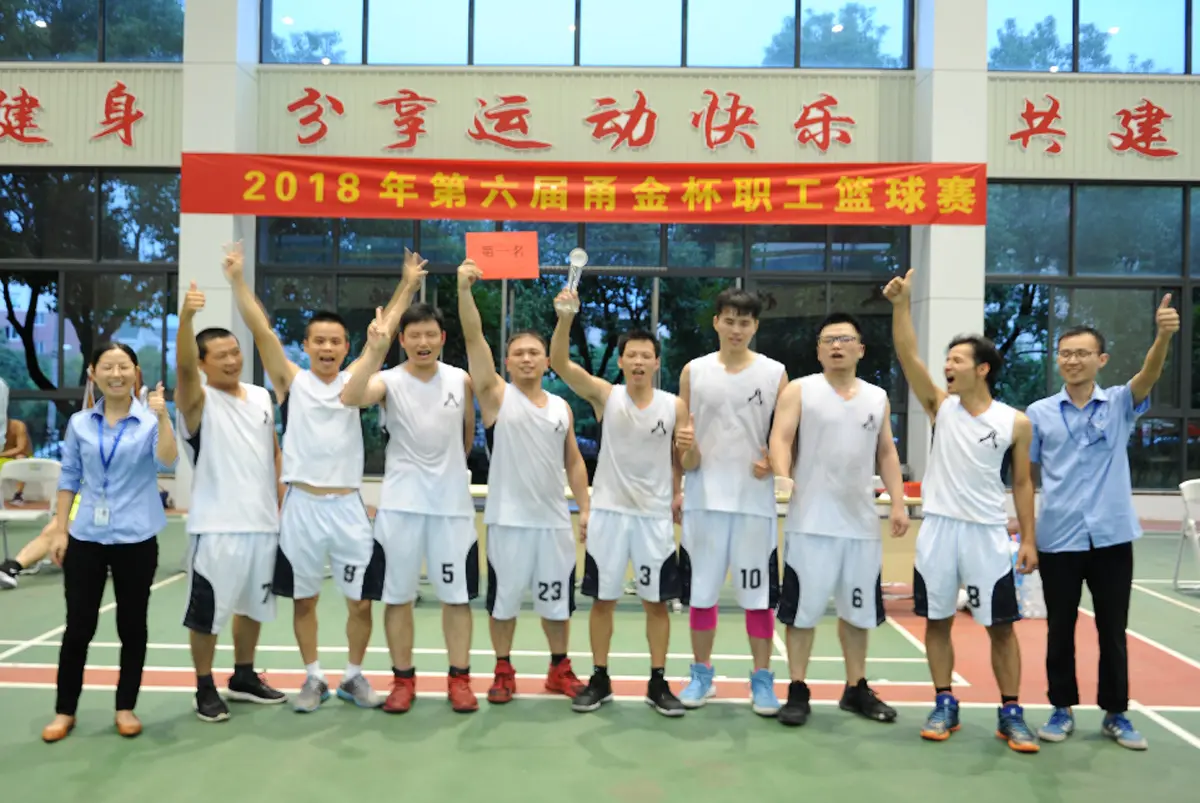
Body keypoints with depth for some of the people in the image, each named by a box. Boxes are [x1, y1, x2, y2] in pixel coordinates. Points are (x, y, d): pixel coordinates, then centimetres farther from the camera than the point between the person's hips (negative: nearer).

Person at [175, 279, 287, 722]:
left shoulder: (262, 397, 10)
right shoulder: (198, 400, -7)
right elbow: (183, 366, -29)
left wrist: (281, 506, 10)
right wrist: (186, 316, -45)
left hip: (263, 524, 6)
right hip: (216, 527, -6)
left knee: (253, 604, 18)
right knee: (207, 611, 3)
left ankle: (243, 677, 34)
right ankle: (205, 688, 20)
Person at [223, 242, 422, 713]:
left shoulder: (354, 383, 5)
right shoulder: (291, 381, 2)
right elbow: (260, 330, -5)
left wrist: (408, 286, -3)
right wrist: (238, 280, -11)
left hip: (349, 506, 1)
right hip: (302, 505, -1)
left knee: (361, 600, 5)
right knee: (303, 599, 10)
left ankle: (354, 676, 24)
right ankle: (313, 678, 27)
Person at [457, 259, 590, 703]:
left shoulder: (562, 407, 9)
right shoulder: (497, 395, -2)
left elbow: (573, 461, 13)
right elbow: (473, 338, -14)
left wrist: (586, 508, 6)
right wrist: (464, 289, -24)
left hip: (554, 521, 3)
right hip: (508, 520, -3)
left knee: (556, 601, 13)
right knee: (503, 601, 7)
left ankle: (559, 669, 30)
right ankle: (503, 672, 24)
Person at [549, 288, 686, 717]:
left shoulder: (675, 406, -2)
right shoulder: (605, 395, -4)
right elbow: (560, 362, -19)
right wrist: (565, 318, -32)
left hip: (655, 514, 1)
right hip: (608, 511, 0)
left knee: (656, 600, 7)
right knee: (603, 598, 7)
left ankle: (658, 683, 20)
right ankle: (599, 680, 21)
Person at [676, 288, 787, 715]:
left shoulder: (774, 373, 2)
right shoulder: (694, 371, 4)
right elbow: (680, 432, 9)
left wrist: (773, 463, -14)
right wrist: (685, 448, -13)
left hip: (755, 500, -1)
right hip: (704, 498, 1)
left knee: (759, 593, 4)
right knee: (701, 591, 8)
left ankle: (762, 678, 18)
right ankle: (702, 673, 23)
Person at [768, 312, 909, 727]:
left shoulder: (878, 398, 13)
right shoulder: (799, 390, 0)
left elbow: (887, 453, 15)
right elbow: (780, 438, -10)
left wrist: (899, 502, 4)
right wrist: (783, 476, -29)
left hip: (861, 522, 4)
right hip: (811, 521, -4)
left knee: (858, 610, 13)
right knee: (802, 609, 1)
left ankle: (856, 689, 27)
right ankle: (798, 691, 12)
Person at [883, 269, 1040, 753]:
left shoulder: (1015, 423, 0)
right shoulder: (941, 407, 2)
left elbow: (1023, 483, 4)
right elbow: (908, 358, -10)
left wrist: (1029, 539, -1)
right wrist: (902, 304, -19)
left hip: (988, 532, -1)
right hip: (939, 528, 1)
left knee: (1001, 626, 5)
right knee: (937, 620, 7)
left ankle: (1010, 713, 17)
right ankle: (945, 705, 20)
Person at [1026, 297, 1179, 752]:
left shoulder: (1120, 404, 2)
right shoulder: (1039, 414, 2)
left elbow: (1149, 375, -18)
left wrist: (1164, 336, -38)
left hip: (1112, 536, 0)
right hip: (1057, 539, 0)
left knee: (1112, 631, 9)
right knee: (1060, 630, 9)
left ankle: (1116, 714, 24)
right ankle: (1062, 709, 23)